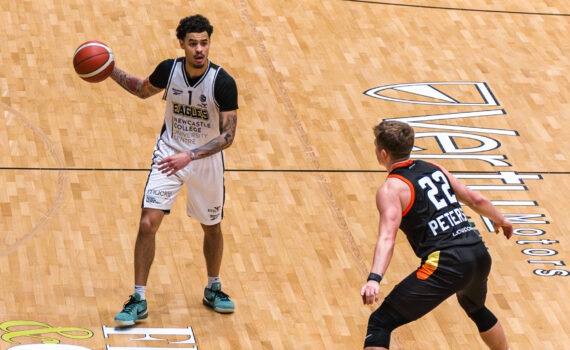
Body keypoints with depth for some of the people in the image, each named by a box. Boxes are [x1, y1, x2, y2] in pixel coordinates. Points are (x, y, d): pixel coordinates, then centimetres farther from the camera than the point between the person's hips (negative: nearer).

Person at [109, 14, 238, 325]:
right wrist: (111, 72, -4)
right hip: (168, 154, 1)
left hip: (206, 161, -1)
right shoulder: (169, 69, -12)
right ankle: (138, 300, -1)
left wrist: (190, 156, -34)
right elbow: (144, 90, 11)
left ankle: (213, 289, 40)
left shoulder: (223, 83, -22)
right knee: (148, 224, -11)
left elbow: (228, 135, -23)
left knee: (212, 229, 16)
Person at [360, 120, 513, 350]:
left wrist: (374, 279, -31)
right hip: (479, 253, 7)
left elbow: (387, 238, -19)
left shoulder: (391, 189, -3)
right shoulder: (434, 169, 17)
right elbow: (476, 200, 23)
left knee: (380, 323, -3)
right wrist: (500, 219, 42)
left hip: (446, 263, -7)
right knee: (476, 308, 40)